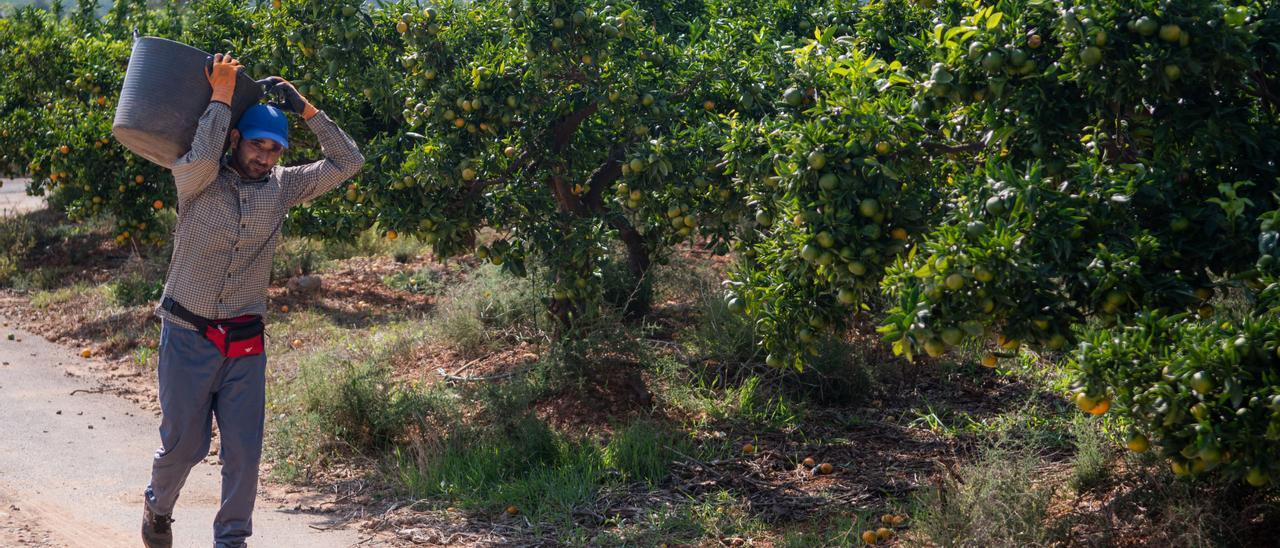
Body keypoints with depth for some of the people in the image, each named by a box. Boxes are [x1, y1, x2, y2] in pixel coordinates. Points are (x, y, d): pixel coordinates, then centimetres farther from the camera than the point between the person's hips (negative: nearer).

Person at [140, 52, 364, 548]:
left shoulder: (281, 187, 3)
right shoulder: (198, 181, -7)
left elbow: (347, 162, -1)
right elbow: (203, 156, -31)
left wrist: (305, 109, -6)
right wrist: (221, 94, -21)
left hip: (245, 342, 3)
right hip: (188, 335, -3)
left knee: (244, 450, 0)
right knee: (183, 442, 7)